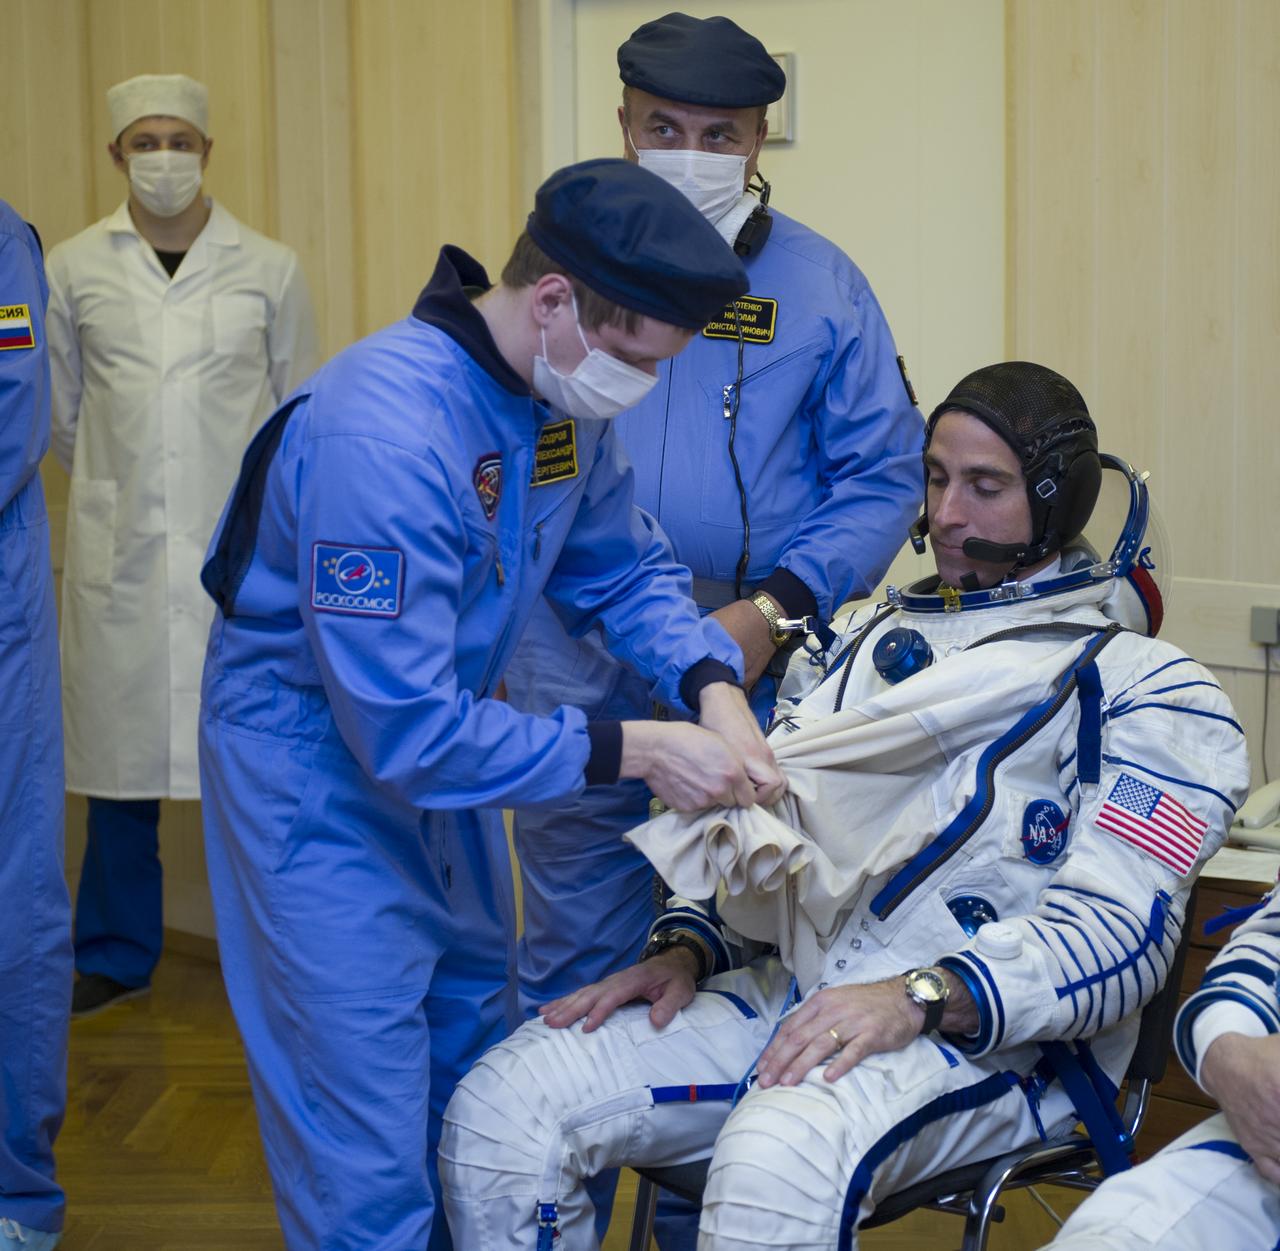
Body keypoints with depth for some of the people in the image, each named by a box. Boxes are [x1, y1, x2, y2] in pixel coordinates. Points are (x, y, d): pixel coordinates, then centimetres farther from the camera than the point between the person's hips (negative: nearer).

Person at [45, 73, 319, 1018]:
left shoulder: (269, 269, 2)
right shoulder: (73, 269, 4)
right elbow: (60, 413, 14)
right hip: (119, 555, 1)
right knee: (121, 757, 6)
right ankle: (117, 956, 21)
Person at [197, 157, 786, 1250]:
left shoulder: (566, 391, -8)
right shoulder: (385, 431, -34)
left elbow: (627, 566, 6)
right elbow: (405, 734, -32)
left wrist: (712, 688, -14)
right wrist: (633, 754, -29)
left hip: (442, 736, 8)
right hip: (321, 760, -8)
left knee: (481, 1085, 21)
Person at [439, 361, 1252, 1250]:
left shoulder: (1146, 690, 1)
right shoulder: (871, 633, 22)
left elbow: (1120, 930, -11)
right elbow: (765, 819, 23)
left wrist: (918, 999, -24)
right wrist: (684, 949, 4)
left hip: (992, 1033, -6)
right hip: (794, 990, 6)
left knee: (775, 1162, -39)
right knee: (498, 1109, -13)